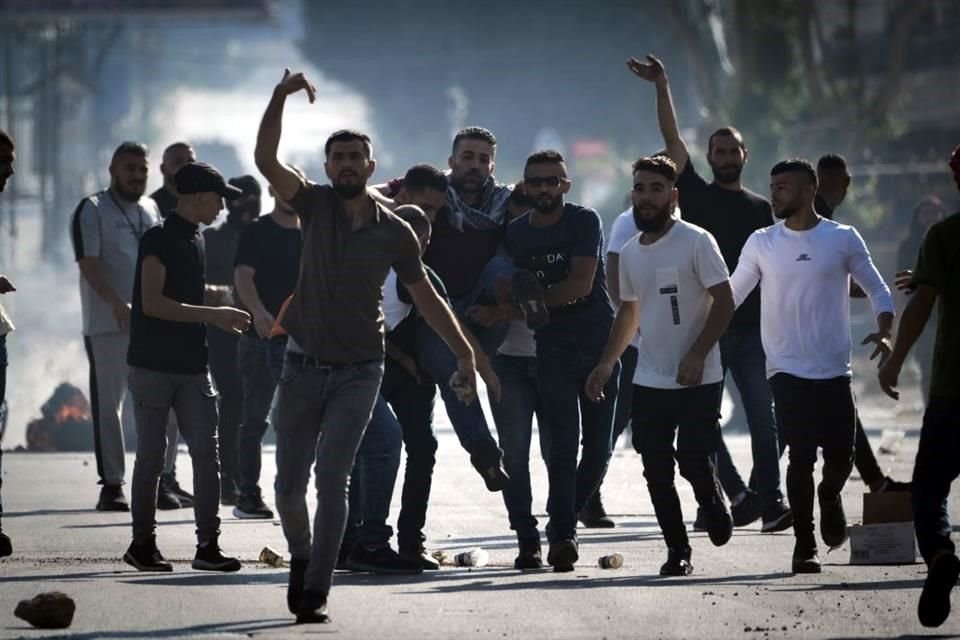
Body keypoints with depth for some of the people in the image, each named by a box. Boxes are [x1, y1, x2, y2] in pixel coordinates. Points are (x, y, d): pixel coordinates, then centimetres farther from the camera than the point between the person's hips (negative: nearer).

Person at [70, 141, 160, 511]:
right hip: (107, 325, -5)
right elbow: (89, 264, -13)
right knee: (108, 403, -2)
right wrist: (118, 304, -26)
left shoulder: (151, 210, 17)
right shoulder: (92, 211, -2)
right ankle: (111, 484, 0)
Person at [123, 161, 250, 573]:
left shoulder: (195, 239, 13)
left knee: (207, 454, -1)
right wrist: (212, 315, -20)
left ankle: (208, 545, -1)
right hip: (153, 365, -7)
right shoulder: (159, 240, -12)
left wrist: (220, 320, 13)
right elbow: (152, 303, -20)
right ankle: (142, 543, 11)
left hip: (191, 366, 7)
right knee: (151, 458, 1)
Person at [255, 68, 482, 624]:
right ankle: (302, 557, 32)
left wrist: (465, 353, 1)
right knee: (290, 483, 3)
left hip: (358, 370, -1)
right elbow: (266, 159, -17)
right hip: (303, 365, 1)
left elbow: (428, 298, 5)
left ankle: (315, 592, -10)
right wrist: (280, 99, -29)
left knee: (332, 478, -13)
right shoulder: (316, 206, -2)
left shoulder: (395, 233, -2)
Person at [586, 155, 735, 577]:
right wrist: (606, 364, 15)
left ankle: (715, 509, 24)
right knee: (657, 471, 1)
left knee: (695, 462, -8)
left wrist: (696, 355, -20)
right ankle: (677, 552, 10)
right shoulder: (629, 253, 10)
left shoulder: (696, 242, -9)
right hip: (649, 382, 5)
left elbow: (724, 302, -11)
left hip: (698, 381, -5)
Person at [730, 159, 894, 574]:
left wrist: (883, 331, -12)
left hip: (834, 369, 0)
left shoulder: (843, 240, 1)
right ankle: (804, 546, 1)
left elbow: (877, 291, 6)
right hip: (788, 371, 0)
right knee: (801, 455, -9)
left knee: (841, 455, 0)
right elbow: (730, 297, 9)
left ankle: (829, 498, 36)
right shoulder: (761, 244, 4)